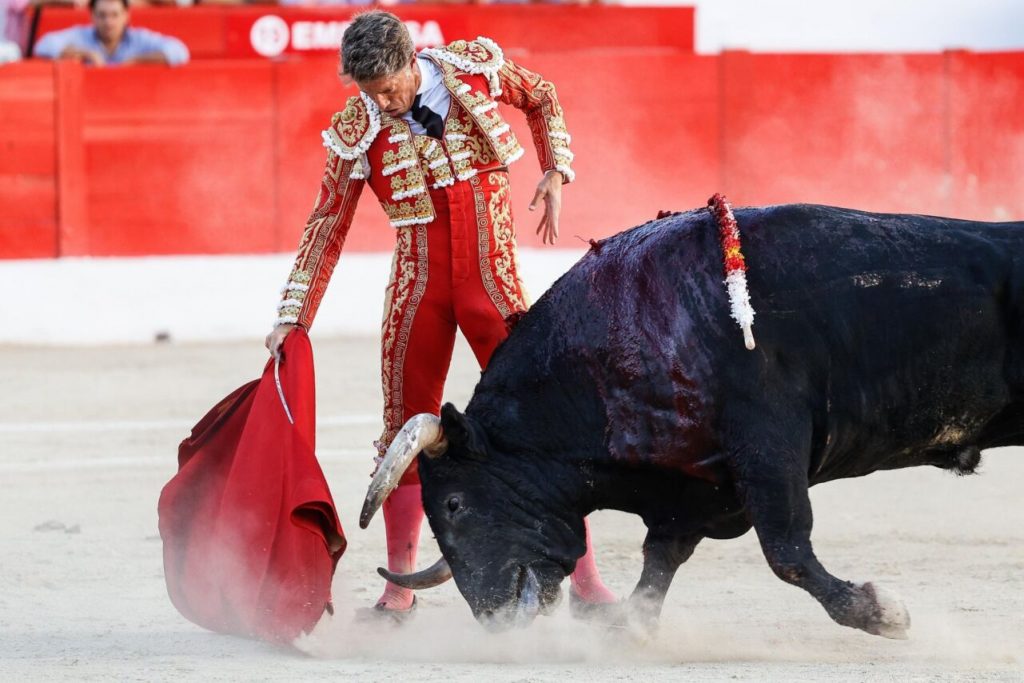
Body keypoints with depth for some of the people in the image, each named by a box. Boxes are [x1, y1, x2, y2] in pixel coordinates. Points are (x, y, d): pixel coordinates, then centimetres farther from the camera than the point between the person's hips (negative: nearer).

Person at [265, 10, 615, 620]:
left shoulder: (477, 67, -6)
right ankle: (399, 588, 17)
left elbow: (543, 99, 15)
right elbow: (328, 225, 2)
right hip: (417, 290, 1)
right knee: (406, 432, 5)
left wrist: (556, 173, 3)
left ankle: (586, 578, -1)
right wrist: (294, 316, 0)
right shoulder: (358, 129, -6)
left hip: (495, 283, -1)